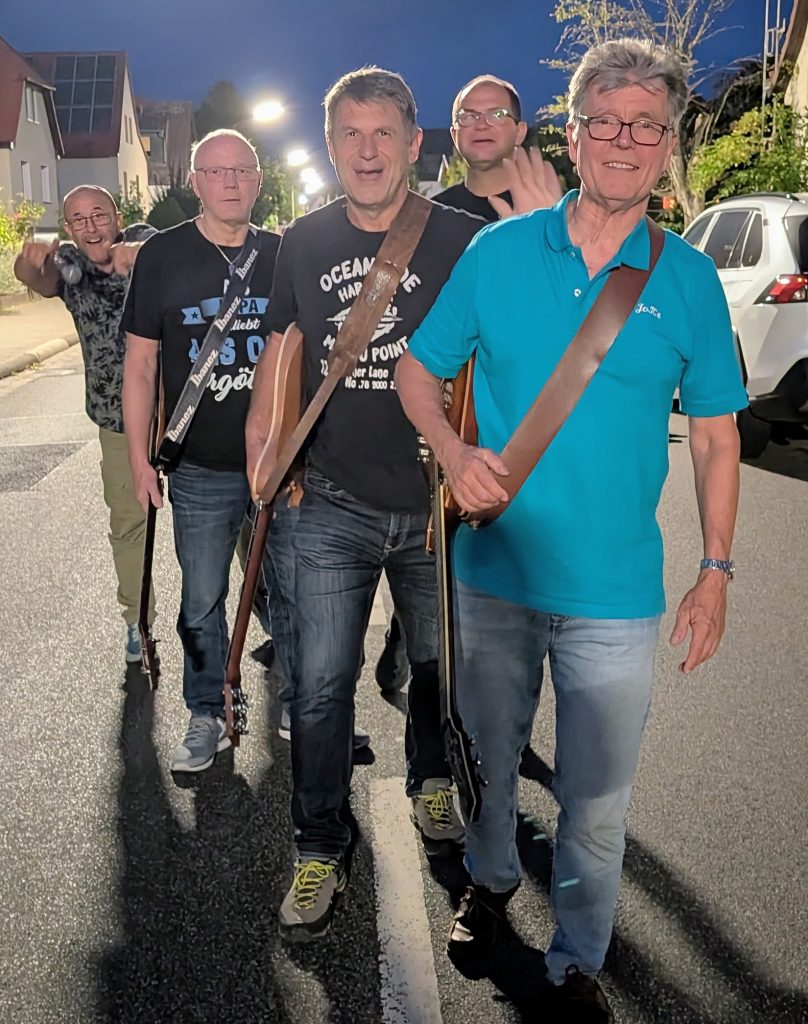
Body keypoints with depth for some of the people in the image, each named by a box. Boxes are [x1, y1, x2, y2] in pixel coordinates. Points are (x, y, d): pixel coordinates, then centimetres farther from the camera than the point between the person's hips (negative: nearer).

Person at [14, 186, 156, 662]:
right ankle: (138, 621, 27)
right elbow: (42, 280, -24)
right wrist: (31, 261, -48)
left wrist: (135, 251, -52)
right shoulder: (68, 263, -2)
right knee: (129, 522, 11)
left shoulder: (141, 240, -6)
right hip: (119, 417, 3)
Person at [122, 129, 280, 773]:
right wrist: (140, 459, -1)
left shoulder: (283, 255, 3)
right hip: (201, 470, -1)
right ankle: (208, 718, 24)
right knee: (202, 601, 8)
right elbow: (140, 364, 3)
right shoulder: (163, 256, 0)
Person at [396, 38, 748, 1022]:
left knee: (596, 798, 9)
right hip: (494, 572, 1)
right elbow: (417, 370, 6)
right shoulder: (496, 252, -2)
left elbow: (715, 434, 4)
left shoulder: (689, 279, -2)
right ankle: (490, 877, 49)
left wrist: (716, 571, 0)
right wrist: (454, 453, -14)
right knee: (490, 753, 21)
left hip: (616, 594, -1)